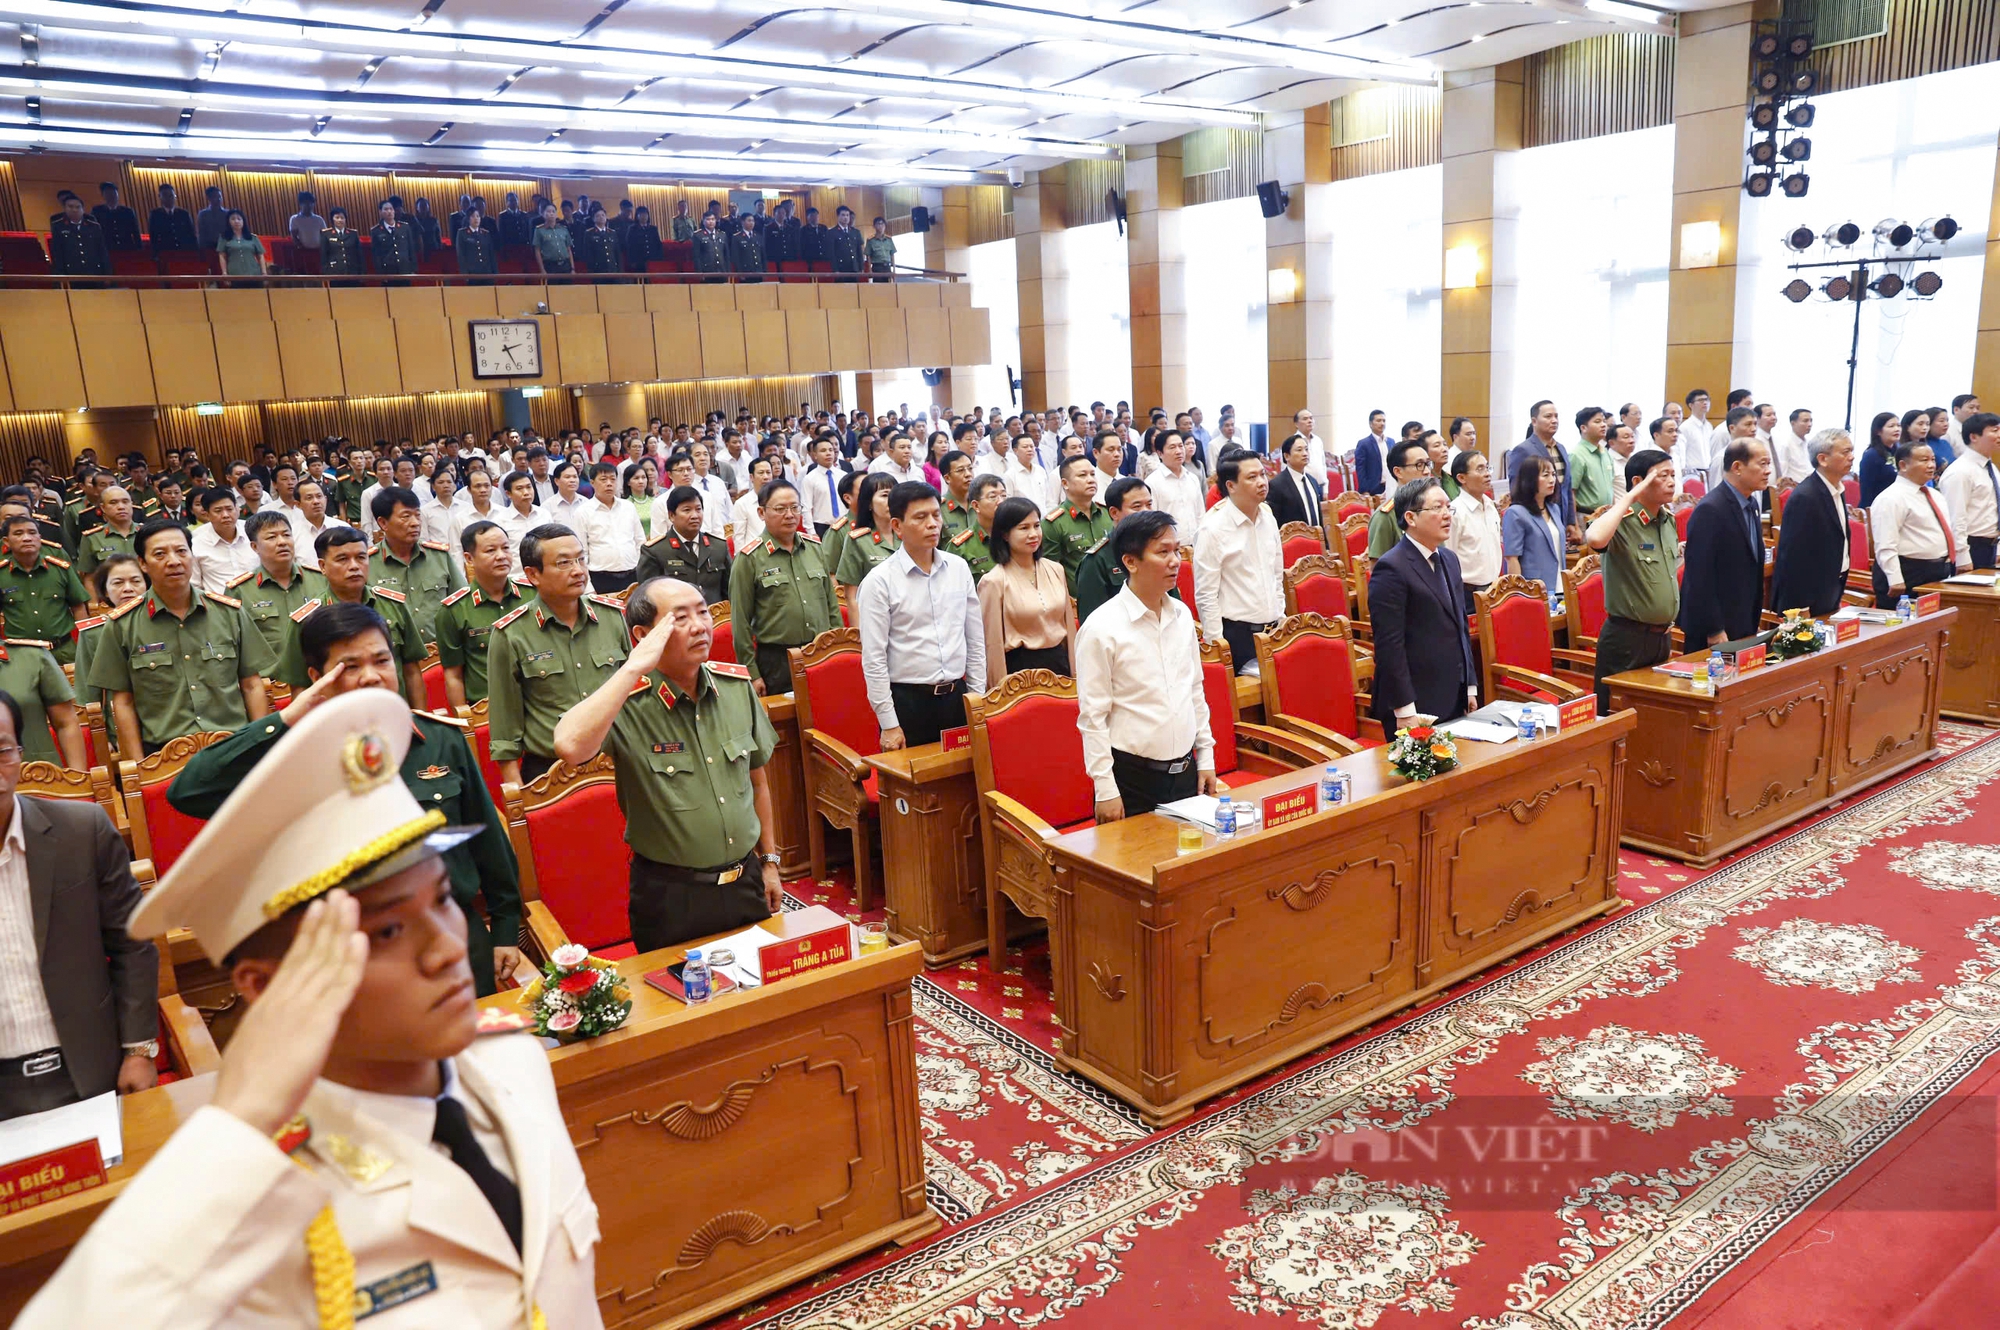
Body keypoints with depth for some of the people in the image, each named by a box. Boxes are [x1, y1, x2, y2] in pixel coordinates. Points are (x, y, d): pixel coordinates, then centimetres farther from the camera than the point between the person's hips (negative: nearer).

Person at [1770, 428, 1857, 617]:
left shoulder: (1838, 491, 9)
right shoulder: (1804, 497, -19)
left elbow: (1836, 543, 16)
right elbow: (1794, 555, -20)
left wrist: (1836, 596, 15)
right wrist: (1801, 609, -20)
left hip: (1830, 595, 9)